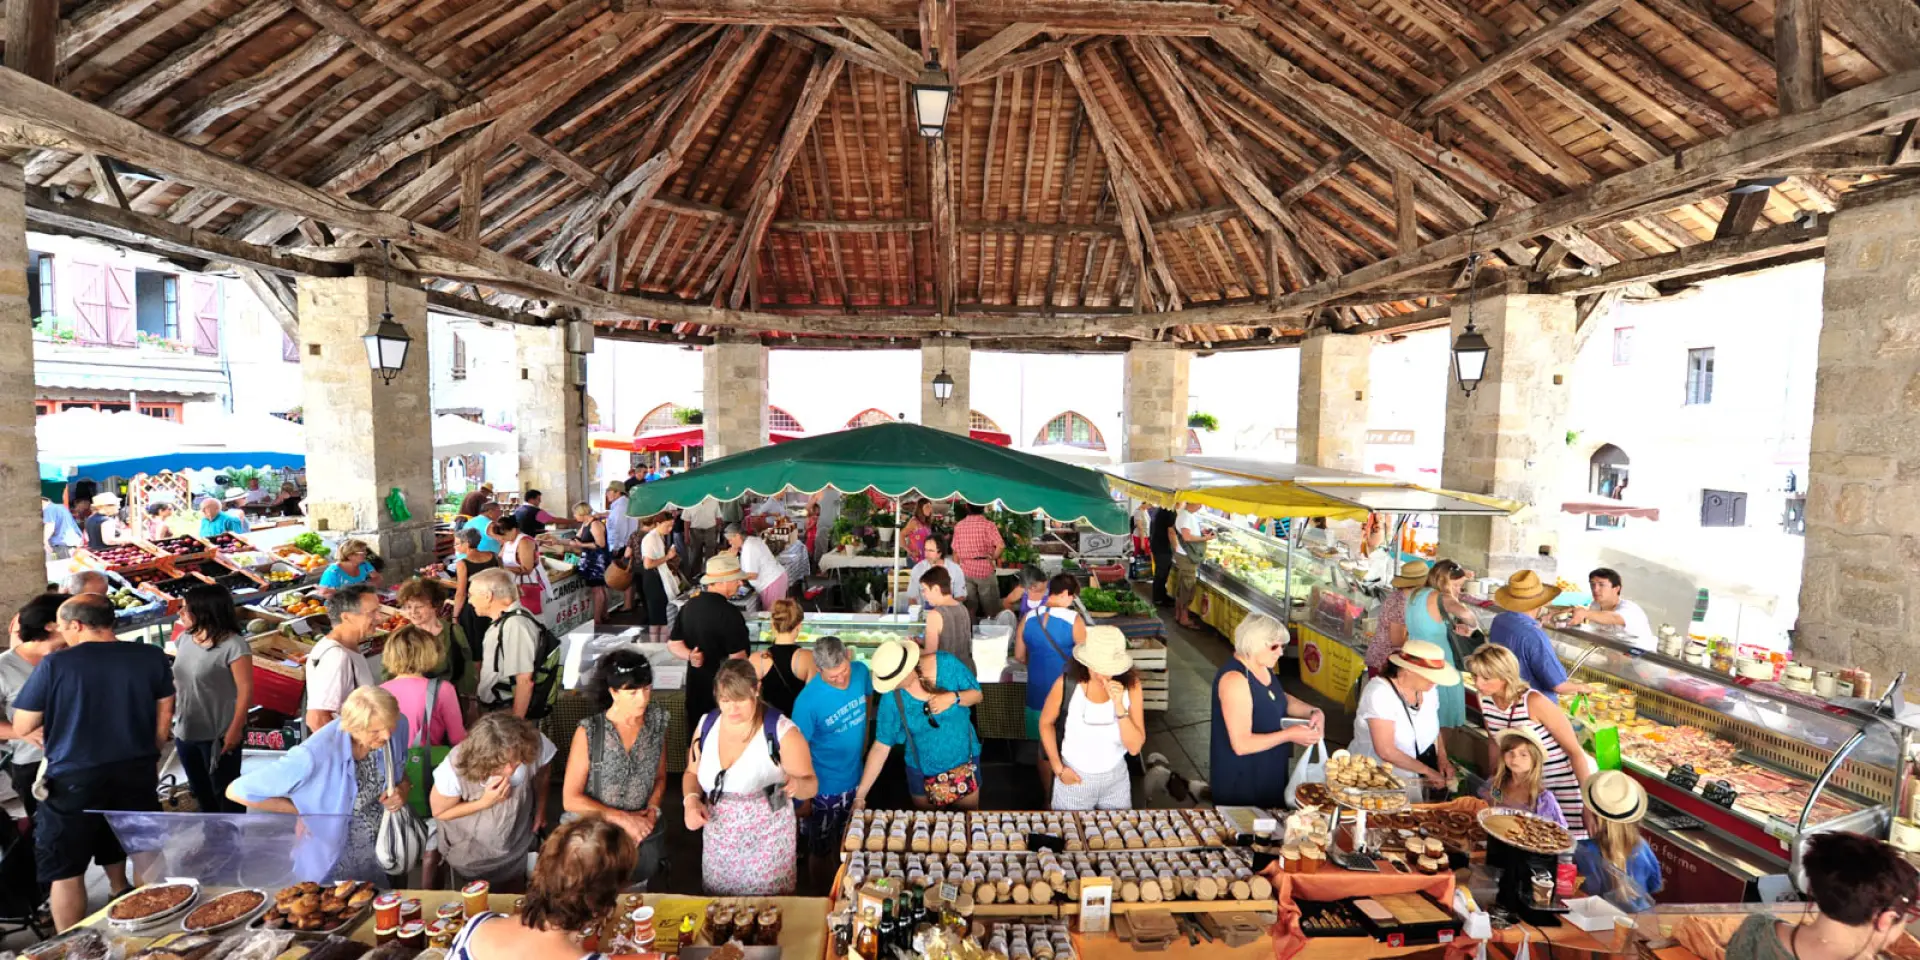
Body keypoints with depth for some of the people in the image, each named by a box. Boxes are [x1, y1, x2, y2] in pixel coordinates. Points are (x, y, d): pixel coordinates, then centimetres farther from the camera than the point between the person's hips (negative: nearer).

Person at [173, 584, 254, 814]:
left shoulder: (233, 645, -21)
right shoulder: (184, 638, 1)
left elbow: (245, 689, -19)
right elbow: (177, 680, 12)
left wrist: (235, 730, -19)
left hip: (219, 735, -7)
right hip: (185, 732, 8)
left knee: (225, 790, 6)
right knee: (200, 789, 23)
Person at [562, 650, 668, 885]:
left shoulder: (657, 721, -8)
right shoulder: (589, 732, -19)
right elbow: (571, 799, -13)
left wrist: (652, 811, -12)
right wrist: (622, 818, -18)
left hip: (643, 837, 3)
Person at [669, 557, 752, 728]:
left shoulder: (689, 606, 1)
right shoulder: (729, 613, -23)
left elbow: (673, 644, 5)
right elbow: (737, 659, -22)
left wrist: (690, 655, -10)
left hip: (695, 684, 7)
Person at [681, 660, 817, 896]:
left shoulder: (782, 732, -17)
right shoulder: (706, 725, -3)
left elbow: (811, 784, -12)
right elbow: (692, 773, 11)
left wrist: (796, 784, -34)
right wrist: (691, 800, -9)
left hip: (767, 844, -4)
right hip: (718, 843, 4)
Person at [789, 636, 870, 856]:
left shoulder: (861, 672, -15)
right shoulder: (808, 701, -29)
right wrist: (803, 796, -10)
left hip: (856, 779, 5)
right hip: (824, 788, -5)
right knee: (821, 851, 16)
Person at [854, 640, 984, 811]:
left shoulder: (946, 664, -21)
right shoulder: (891, 697, -21)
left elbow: (977, 695, -8)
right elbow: (881, 746, -16)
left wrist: (953, 697, -29)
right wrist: (860, 795, -18)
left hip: (964, 762, 0)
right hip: (922, 771, 0)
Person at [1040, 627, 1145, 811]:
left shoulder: (1131, 685, -17)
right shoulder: (1066, 684, -22)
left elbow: (1134, 747, -18)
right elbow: (1046, 723, -3)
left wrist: (1119, 706, -30)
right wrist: (1058, 769, -6)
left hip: (1116, 778, 2)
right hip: (1074, 777, -2)